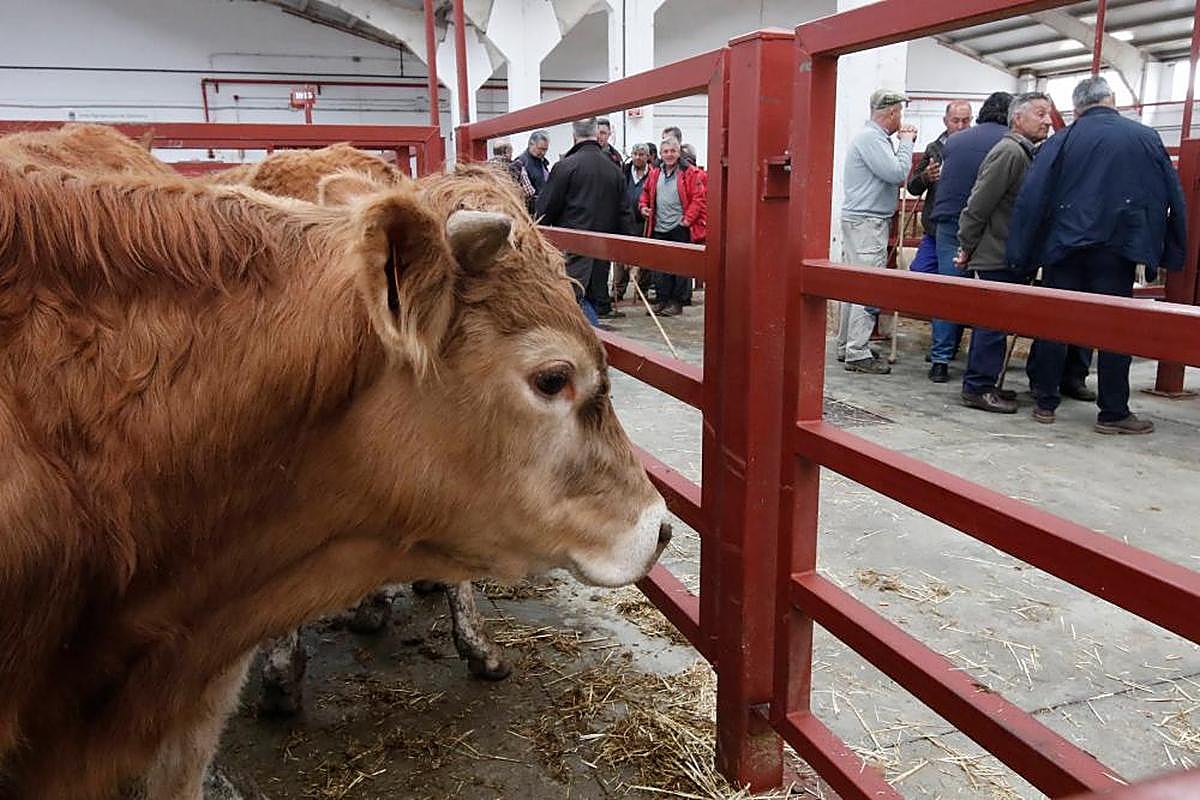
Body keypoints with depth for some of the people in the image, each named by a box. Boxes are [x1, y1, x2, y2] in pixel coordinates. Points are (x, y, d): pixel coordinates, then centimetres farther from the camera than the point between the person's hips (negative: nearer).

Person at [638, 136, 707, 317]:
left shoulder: (691, 173, -6)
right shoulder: (654, 174, 12)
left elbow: (699, 198, -10)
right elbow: (646, 193, 26)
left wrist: (688, 218, -16)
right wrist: (643, 206, 8)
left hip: (680, 228, -5)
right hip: (659, 229, 5)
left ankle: (676, 302, 7)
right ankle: (661, 300, 18)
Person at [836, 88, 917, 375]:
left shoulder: (873, 136, 18)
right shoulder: (871, 137, -14)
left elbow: (890, 173, 17)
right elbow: (897, 173, -20)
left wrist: (903, 142, 10)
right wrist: (906, 142, -7)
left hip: (862, 221, 11)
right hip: (866, 222, -11)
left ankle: (846, 346, 20)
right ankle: (858, 354, -8)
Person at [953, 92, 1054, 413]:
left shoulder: (1024, 153, 17)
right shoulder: (1009, 152, -15)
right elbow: (978, 204, -18)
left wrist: (969, 247, 15)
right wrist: (967, 248, -12)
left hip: (1008, 256, 10)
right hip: (997, 257, -10)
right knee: (993, 323, -6)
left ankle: (980, 385, 22)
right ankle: (978, 388, 1)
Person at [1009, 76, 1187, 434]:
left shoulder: (1062, 141, 3)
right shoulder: (1147, 137, 7)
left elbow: (1031, 199, -5)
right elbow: (1174, 196, 9)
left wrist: (1022, 253, -2)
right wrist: (1173, 252, 16)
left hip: (1064, 245, 0)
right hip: (1119, 247, 0)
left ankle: (1045, 403, 11)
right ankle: (1113, 413, 8)